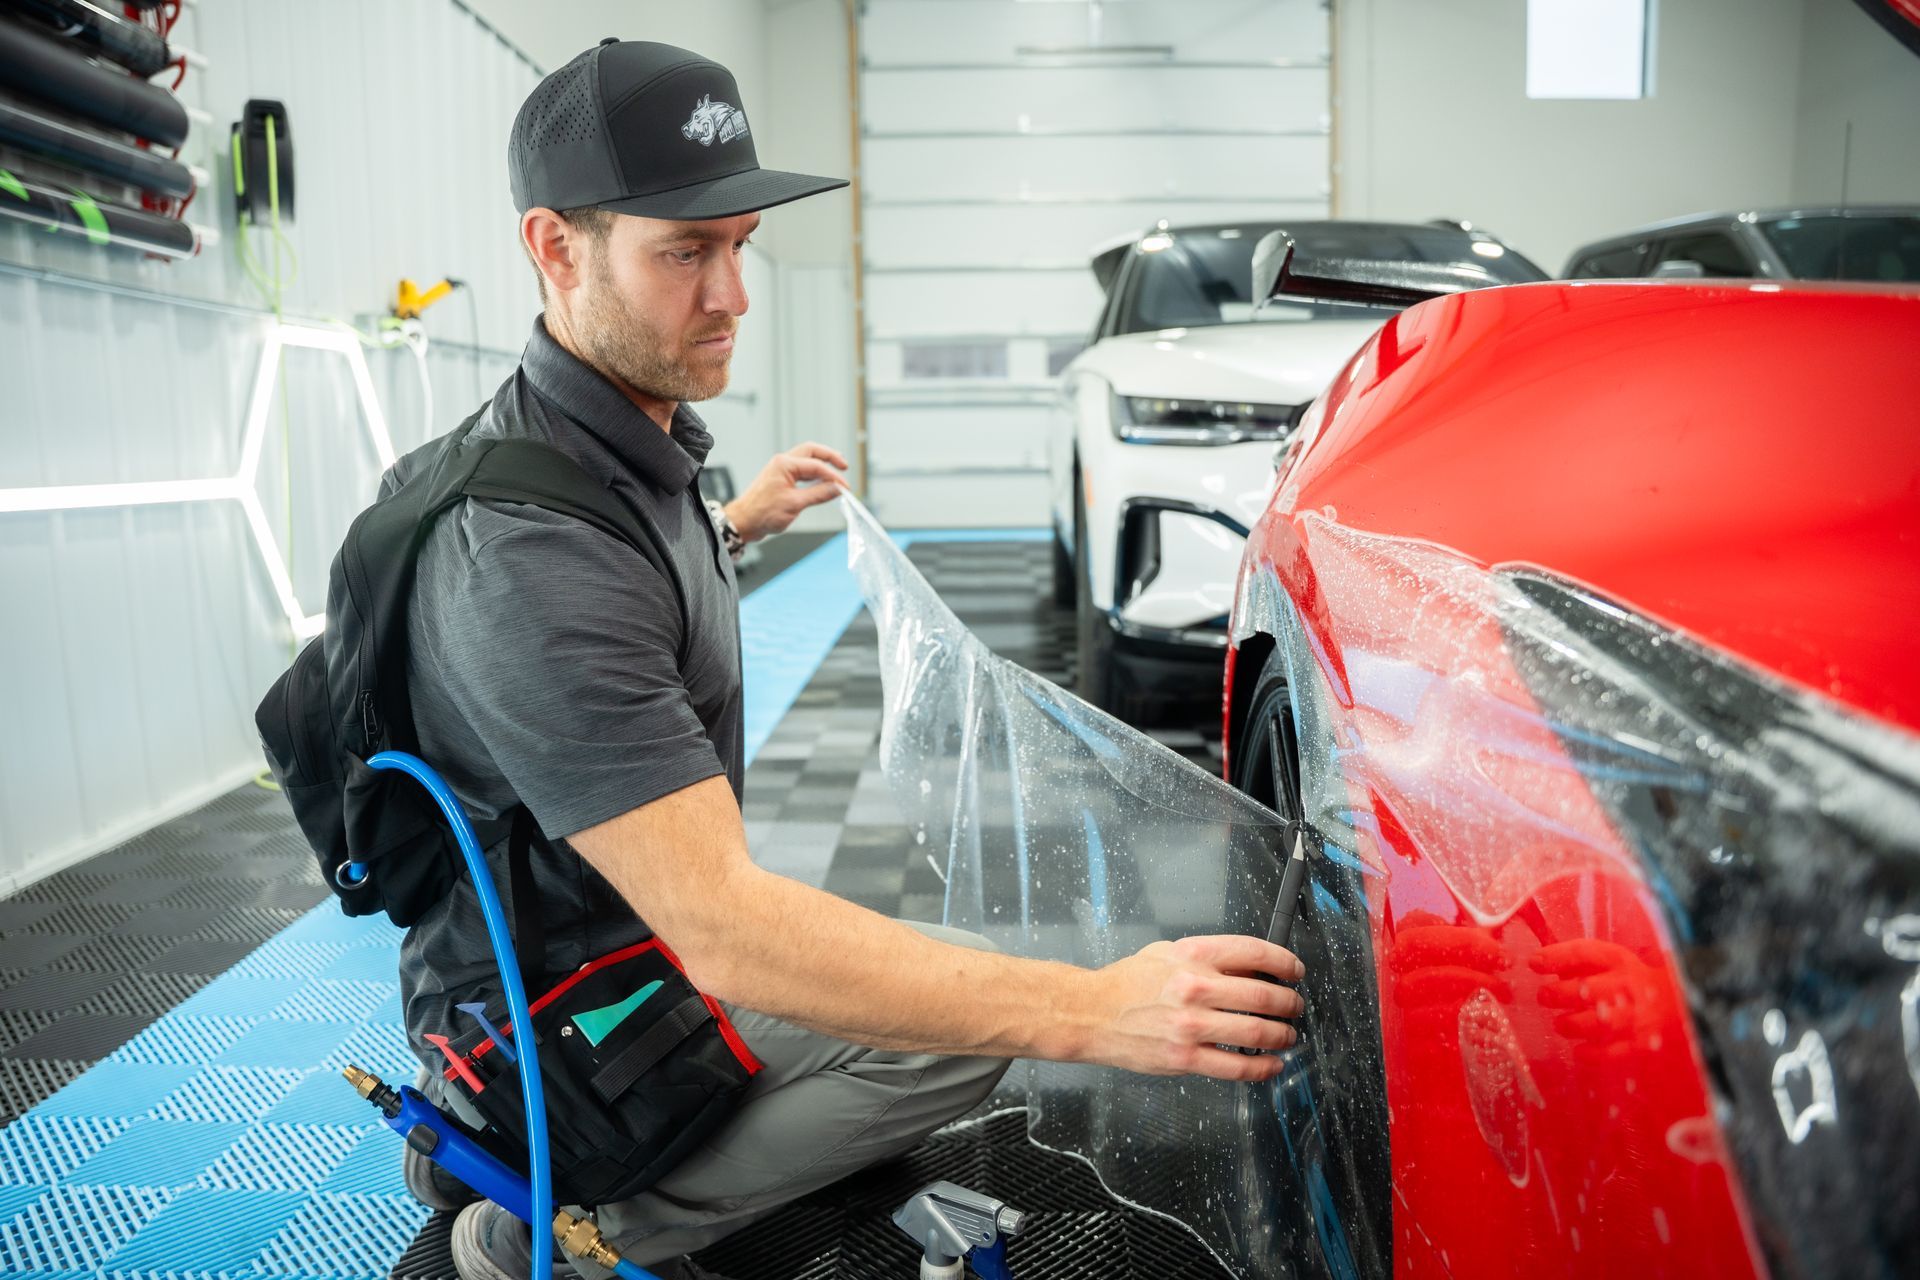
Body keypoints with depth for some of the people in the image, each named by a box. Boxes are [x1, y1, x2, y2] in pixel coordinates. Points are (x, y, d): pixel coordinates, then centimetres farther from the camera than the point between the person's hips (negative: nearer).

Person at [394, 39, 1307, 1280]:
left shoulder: (625, 437, 1)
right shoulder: (534, 548, -31)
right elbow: (717, 924, -37)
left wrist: (735, 525, 18)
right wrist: (1094, 1011, -40)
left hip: (631, 937, 9)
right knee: (975, 1017, -15)